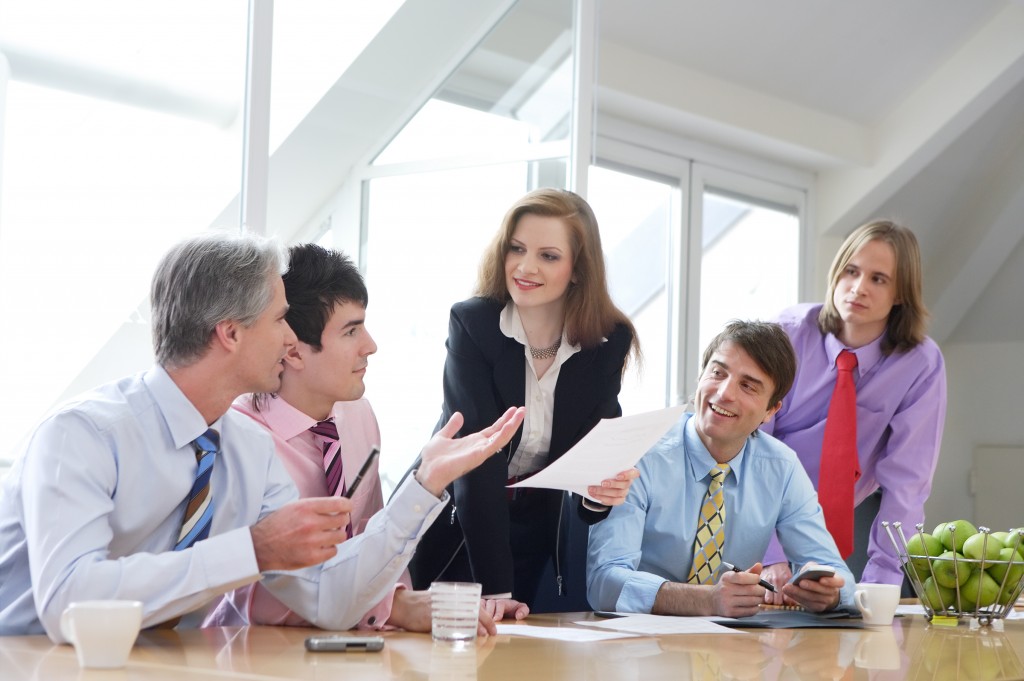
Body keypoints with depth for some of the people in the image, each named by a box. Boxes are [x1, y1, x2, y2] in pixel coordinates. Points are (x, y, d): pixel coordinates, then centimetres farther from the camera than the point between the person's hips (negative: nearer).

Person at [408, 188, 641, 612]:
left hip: (542, 536, 3)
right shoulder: (471, 323, -20)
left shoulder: (609, 341, -11)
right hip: (457, 529, -3)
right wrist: (495, 589, -34)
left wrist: (601, 492, -35)